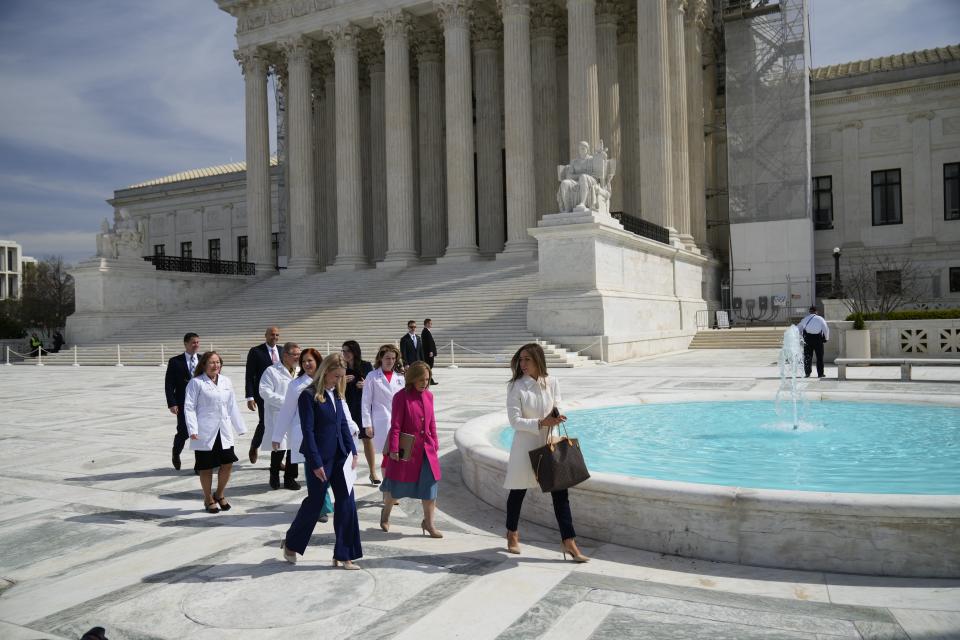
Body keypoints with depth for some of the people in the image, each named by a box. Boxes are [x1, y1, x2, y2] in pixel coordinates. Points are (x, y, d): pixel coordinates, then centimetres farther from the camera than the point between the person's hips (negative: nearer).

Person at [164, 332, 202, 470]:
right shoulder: (175, 362, -1)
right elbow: (169, 385, -3)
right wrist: (172, 404, -11)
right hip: (183, 404, -2)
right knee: (184, 433, -1)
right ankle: (176, 454, 30)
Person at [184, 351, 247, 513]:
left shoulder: (226, 382, 10)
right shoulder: (196, 383, -5)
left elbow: (232, 406, 14)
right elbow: (189, 407, -8)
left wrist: (240, 427, 13)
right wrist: (192, 430, -17)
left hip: (224, 431, 4)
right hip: (205, 433, -4)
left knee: (227, 463, 3)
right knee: (206, 467, 5)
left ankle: (219, 494, 26)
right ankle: (208, 499, 23)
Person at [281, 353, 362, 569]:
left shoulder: (336, 394, 8)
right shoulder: (309, 395, -13)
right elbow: (308, 431, -15)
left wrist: (352, 451, 5)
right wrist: (316, 463, -16)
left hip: (340, 456, 7)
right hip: (320, 458, -6)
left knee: (346, 502, 4)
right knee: (315, 502, 7)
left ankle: (343, 555, 12)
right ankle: (290, 544, 32)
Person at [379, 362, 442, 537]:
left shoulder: (429, 396, 4)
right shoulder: (401, 396, -13)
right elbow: (395, 425, -13)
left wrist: (435, 444, 11)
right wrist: (394, 449, -14)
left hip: (426, 449, 5)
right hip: (406, 448, -5)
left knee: (430, 484, 3)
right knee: (397, 484, 11)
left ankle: (428, 523, 17)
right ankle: (385, 513, 39)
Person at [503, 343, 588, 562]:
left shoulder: (551, 383, 0)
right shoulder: (516, 387, -10)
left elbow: (556, 410, 7)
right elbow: (515, 420, -13)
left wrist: (555, 417, -16)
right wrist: (541, 423, -21)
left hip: (549, 444, 3)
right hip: (525, 445, -2)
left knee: (560, 492, 0)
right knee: (518, 491, 12)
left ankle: (569, 542, 7)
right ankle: (512, 534, 35)